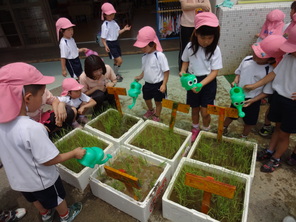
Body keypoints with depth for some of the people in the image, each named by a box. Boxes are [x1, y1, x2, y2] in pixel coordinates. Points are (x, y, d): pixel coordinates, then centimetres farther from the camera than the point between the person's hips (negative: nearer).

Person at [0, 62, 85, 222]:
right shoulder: (32, 128, -38)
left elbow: (13, 150, 0)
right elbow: (48, 160, -28)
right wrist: (75, 153, -16)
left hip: (18, 180, 6)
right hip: (41, 181, -6)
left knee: (35, 199, 33)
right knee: (57, 198, 24)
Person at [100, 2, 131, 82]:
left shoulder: (114, 22, 6)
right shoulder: (105, 25, -16)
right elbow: (103, 38, -16)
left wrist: (124, 29, 9)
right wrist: (105, 46, -28)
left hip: (116, 42, 8)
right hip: (110, 44, -8)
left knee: (116, 61, 16)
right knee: (119, 60, -13)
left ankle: (115, 74, 32)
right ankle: (115, 75, 5)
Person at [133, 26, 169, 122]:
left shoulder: (160, 55, -23)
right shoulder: (144, 56, -2)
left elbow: (166, 71, -20)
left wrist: (164, 84, -23)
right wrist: (140, 76, 1)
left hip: (158, 84, -7)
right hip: (147, 83, 7)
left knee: (158, 101, 13)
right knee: (147, 99, 25)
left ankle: (157, 116, 36)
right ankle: (150, 110, 54)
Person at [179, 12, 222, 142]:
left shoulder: (215, 50, -15)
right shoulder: (190, 46, -9)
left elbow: (214, 72, -15)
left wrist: (201, 84, -28)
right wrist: (183, 71, -13)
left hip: (208, 83, -2)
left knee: (204, 112, -1)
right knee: (194, 109, 16)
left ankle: (206, 132, 28)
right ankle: (195, 129, 42)